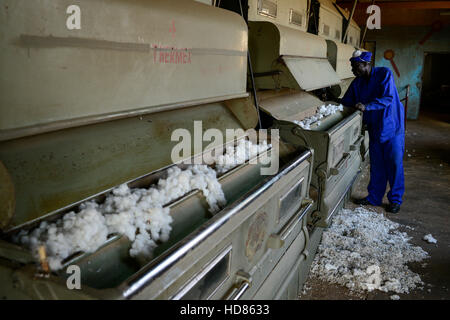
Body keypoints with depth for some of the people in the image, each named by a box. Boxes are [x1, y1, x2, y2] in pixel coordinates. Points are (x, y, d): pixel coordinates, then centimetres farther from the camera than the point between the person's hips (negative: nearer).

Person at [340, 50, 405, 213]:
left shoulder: (384, 74, -13)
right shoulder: (357, 83, 4)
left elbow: (388, 98, -22)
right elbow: (346, 102, 11)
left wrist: (366, 106, -33)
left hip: (392, 126, -5)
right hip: (374, 128, 5)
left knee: (394, 164, 1)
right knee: (376, 166, 11)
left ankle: (395, 200, 13)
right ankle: (374, 197, 22)